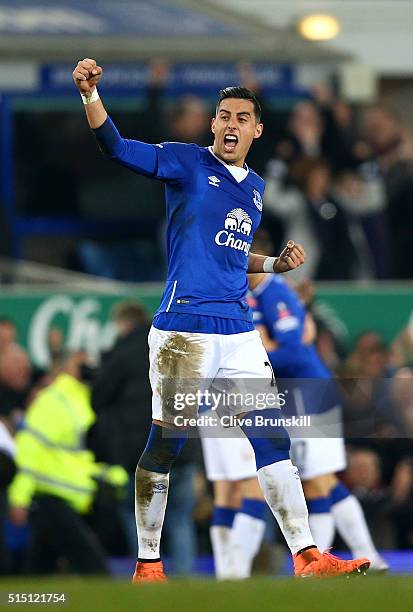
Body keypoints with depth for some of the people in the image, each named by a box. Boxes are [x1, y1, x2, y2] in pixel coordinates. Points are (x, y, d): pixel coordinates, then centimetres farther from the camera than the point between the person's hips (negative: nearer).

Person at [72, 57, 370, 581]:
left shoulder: (254, 188, 19)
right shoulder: (187, 164, 0)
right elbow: (116, 147, -11)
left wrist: (275, 264, 13)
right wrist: (90, 93, -25)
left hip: (238, 331, 6)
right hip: (184, 329, -6)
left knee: (272, 440, 3)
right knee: (165, 442, -3)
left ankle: (307, 556, 5)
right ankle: (147, 564, 4)